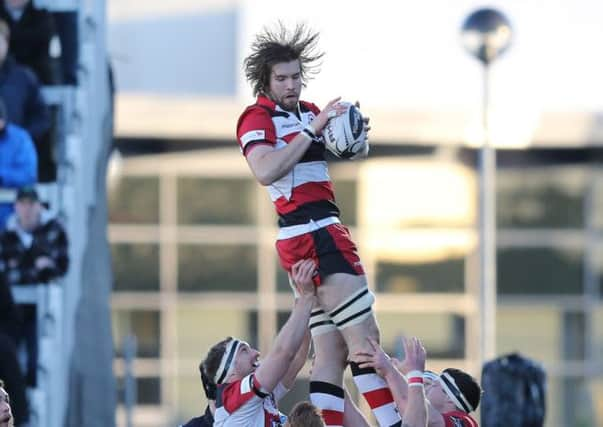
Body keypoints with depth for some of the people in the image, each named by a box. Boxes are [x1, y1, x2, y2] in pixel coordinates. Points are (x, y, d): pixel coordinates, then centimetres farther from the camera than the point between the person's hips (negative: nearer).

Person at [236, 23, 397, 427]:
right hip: (312, 231, -9)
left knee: (332, 353, 3)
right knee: (365, 337, -13)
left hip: (323, 232, 9)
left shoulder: (308, 112, 16)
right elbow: (265, 171, -25)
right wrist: (312, 129, -23)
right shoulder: (258, 118, -7)